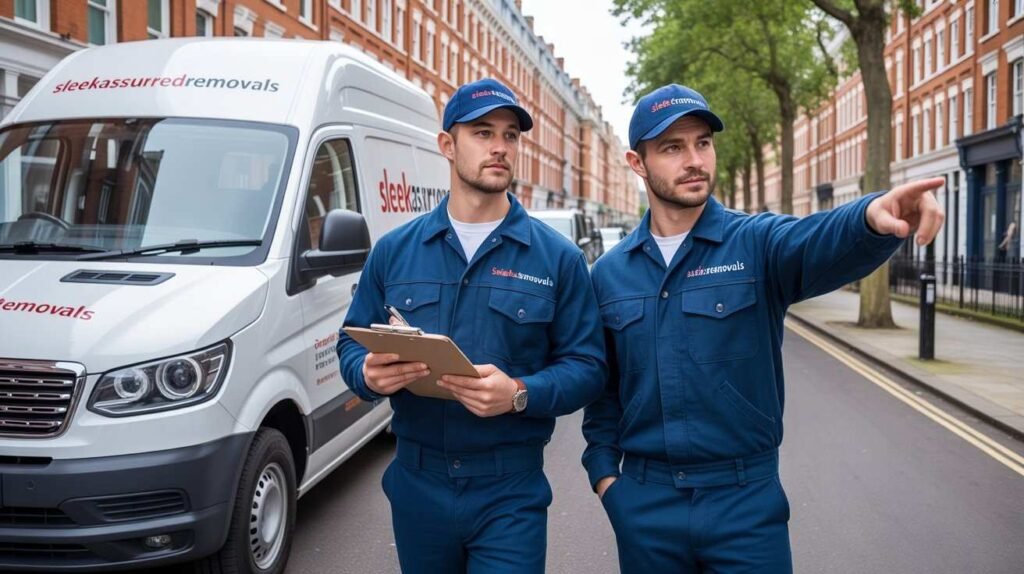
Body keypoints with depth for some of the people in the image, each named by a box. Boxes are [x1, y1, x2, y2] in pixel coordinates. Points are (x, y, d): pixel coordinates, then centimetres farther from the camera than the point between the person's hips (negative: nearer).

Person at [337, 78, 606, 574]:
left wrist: (520, 394, -23)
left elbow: (586, 366, -5)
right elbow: (352, 343, 8)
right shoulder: (394, 250, 5)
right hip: (417, 483, 3)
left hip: (510, 493, -2)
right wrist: (369, 373, -16)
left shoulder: (557, 257, -1)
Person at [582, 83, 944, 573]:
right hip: (644, 503, 3)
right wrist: (603, 469, 4)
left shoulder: (757, 243, -6)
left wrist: (872, 218, -48)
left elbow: (820, 243, -28)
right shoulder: (610, 273, 4)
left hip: (746, 498, -2)